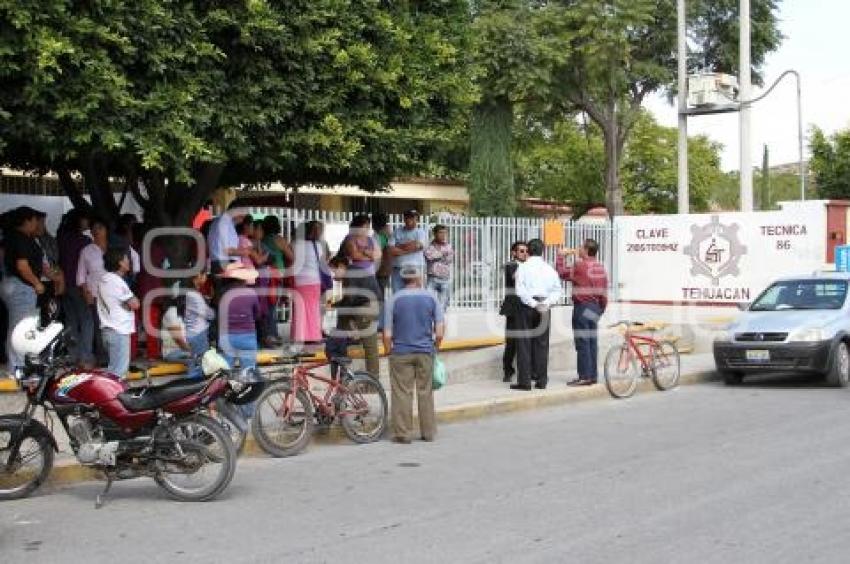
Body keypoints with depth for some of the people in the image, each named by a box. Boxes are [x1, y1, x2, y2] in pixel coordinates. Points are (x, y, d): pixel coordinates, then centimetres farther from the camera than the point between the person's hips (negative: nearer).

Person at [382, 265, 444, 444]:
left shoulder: (394, 299, -3)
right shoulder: (431, 297, 1)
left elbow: (387, 334, -7)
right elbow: (439, 331, -2)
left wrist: (389, 352, 8)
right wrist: (435, 347, 14)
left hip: (401, 353, -2)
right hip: (425, 352, 2)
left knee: (402, 393, 3)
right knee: (425, 392, 10)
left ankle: (403, 433, 4)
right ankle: (428, 432, 16)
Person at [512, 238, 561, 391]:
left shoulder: (523, 267, -3)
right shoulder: (549, 268, 8)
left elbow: (520, 290, -14)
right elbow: (557, 289, 4)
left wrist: (534, 304, -13)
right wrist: (546, 303, -6)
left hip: (527, 307, -3)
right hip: (544, 308, 3)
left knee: (524, 343, 0)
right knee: (542, 344, 8)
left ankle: (524, 381, -3)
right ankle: (541, 380, 10)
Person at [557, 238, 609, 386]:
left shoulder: (580, 265, -13)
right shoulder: (600, 267, 9)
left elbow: (562, 272, -3)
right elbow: (604, 291, 12)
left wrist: (561, 255, 7)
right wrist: (602, 307, 21)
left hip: (582, 306, -8)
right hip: (596, 307, 8)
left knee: (582, 342, -6)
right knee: (592, 342, 10)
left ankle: (584, 377, -7)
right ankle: (593, 375, 13)